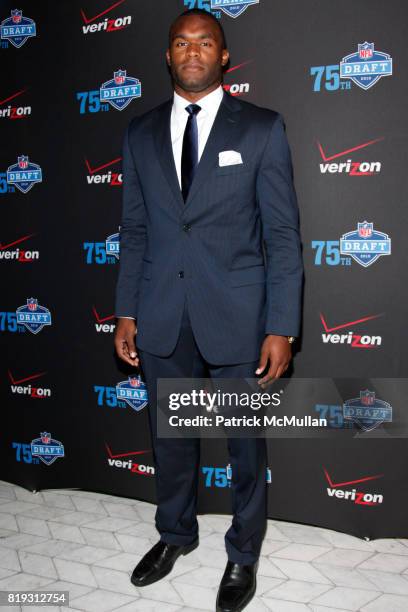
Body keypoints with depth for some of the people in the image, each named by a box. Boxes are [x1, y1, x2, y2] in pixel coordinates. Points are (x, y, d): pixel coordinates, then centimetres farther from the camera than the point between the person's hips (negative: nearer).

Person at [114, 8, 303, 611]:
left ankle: (243, 553, 35)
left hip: (236, 316, -3)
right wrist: (126, 313, 6)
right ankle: (176, 534, 43)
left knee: (245, 442, 11)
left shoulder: (262, 128, -3)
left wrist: (281, 328, -10)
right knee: (170, 436, 18)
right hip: (162, 319, 3)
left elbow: (283, 234, -6)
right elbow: (134, 230, 10)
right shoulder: (141, 133, 8)